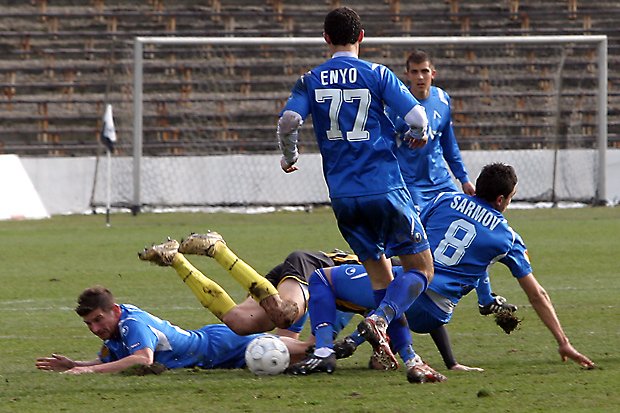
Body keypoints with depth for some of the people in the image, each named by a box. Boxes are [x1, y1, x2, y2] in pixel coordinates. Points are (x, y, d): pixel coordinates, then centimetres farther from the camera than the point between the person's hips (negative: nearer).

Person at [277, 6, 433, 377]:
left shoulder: (311, 81, 5)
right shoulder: (377, 75, -2)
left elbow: (289, 121, -9)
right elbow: (416, 116, -8)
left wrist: (289, 158, 10)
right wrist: (417, 136, 16)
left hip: (343, 195, 4)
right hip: (385, 189, -4)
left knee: (379, 274, 14)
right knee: (421, 269, 4)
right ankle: (380, 319, -21)